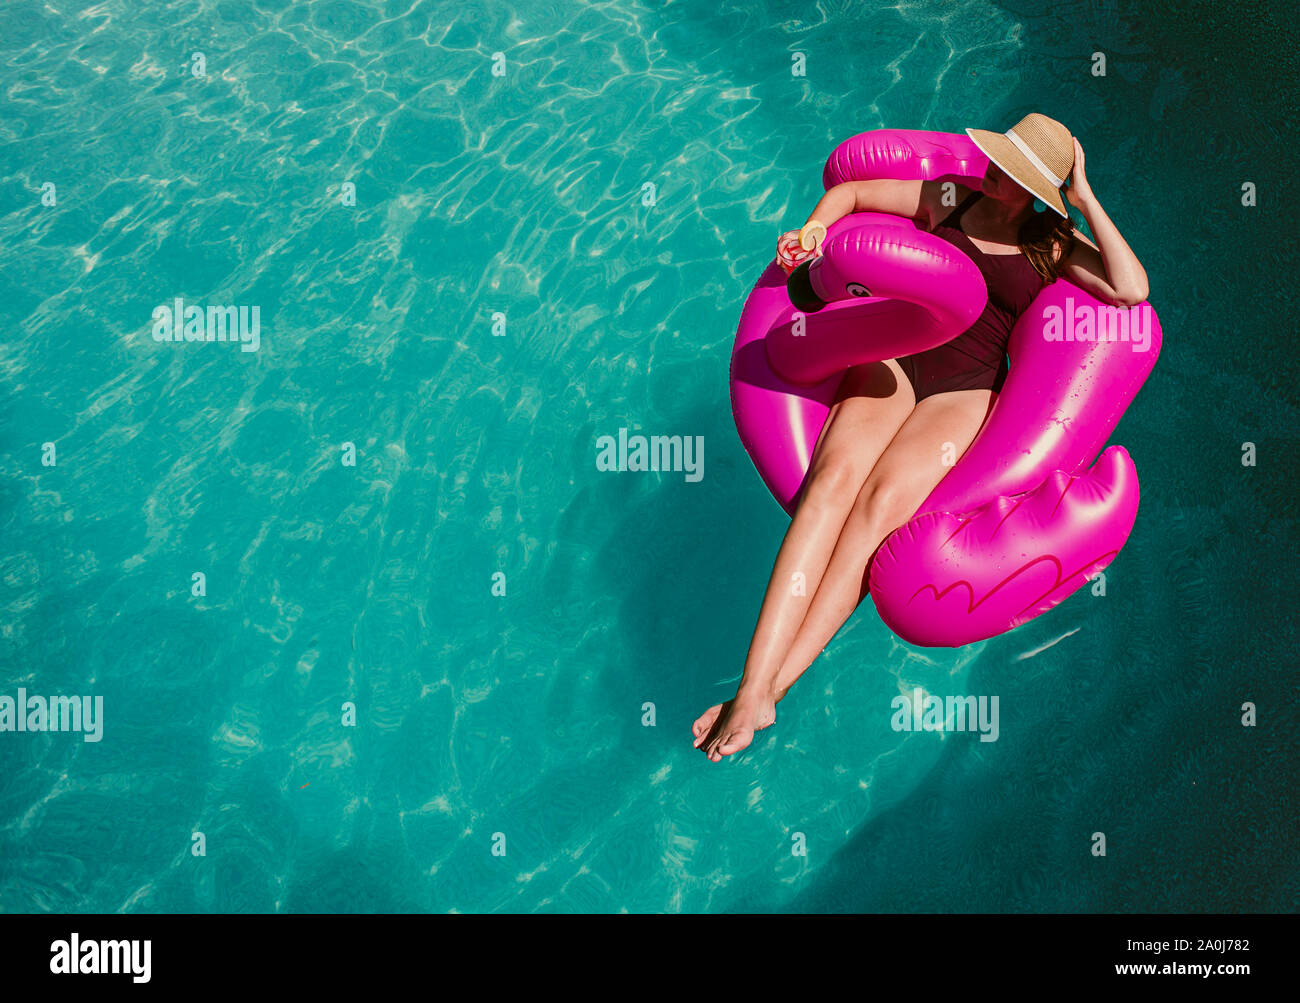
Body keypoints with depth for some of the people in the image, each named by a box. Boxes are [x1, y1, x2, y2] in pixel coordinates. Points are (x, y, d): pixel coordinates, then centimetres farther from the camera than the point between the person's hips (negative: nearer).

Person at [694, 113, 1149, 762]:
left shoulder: (1053, 245, 11)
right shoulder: (947, 201, 15)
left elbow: (1132, 291, -5)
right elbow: (848, 190, 25)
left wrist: (1087, 201, -2)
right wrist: (813, 230, 4)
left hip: (966, 391, -1)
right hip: (894, 358, 1)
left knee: (881, 500, -31)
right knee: (833, 478, -29)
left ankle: (775, 686, -35)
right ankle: (753, 689, -39)